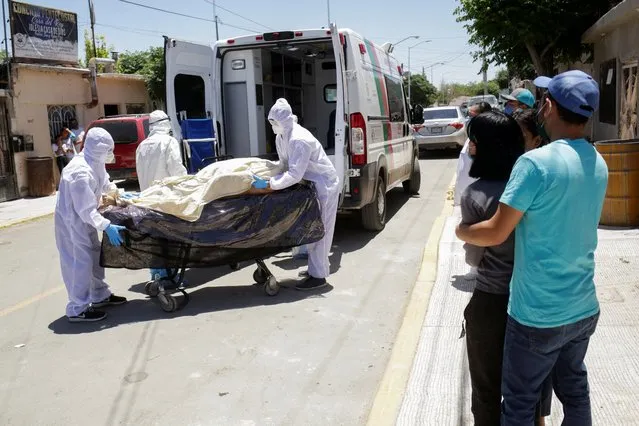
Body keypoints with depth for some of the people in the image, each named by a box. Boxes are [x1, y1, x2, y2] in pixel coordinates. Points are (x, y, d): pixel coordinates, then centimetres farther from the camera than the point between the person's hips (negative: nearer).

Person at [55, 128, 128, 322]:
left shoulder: (95, 163, 0)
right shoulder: (81, 172, -30)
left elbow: (104, 183, 22)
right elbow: (86, 209, -31)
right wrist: (107, 226, -33)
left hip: (83, 217, 10)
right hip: (72, 220, -10)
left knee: (95, 255, 17)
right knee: (80, 262, -5)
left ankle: (100, 295, 31)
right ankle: (78, 309, 4)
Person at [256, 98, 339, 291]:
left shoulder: (299, 140, -29)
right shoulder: (281, 138, 1)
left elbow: (294, 175, -31)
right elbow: (286, 166, 11)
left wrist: (268, 184, -32)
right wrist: (272, 179, -2)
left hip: (324, 185, -10)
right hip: (312, 184, 10)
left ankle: (318, 276, 2)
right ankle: (320, 266, 32)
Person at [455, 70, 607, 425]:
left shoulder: (536, 163, -22)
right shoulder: (599, 164, 3)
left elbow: (495, 233, -20)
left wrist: (461, 231, 1)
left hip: (539, 315, -7)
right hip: (584, 309, 7)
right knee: (574, 389, 24)